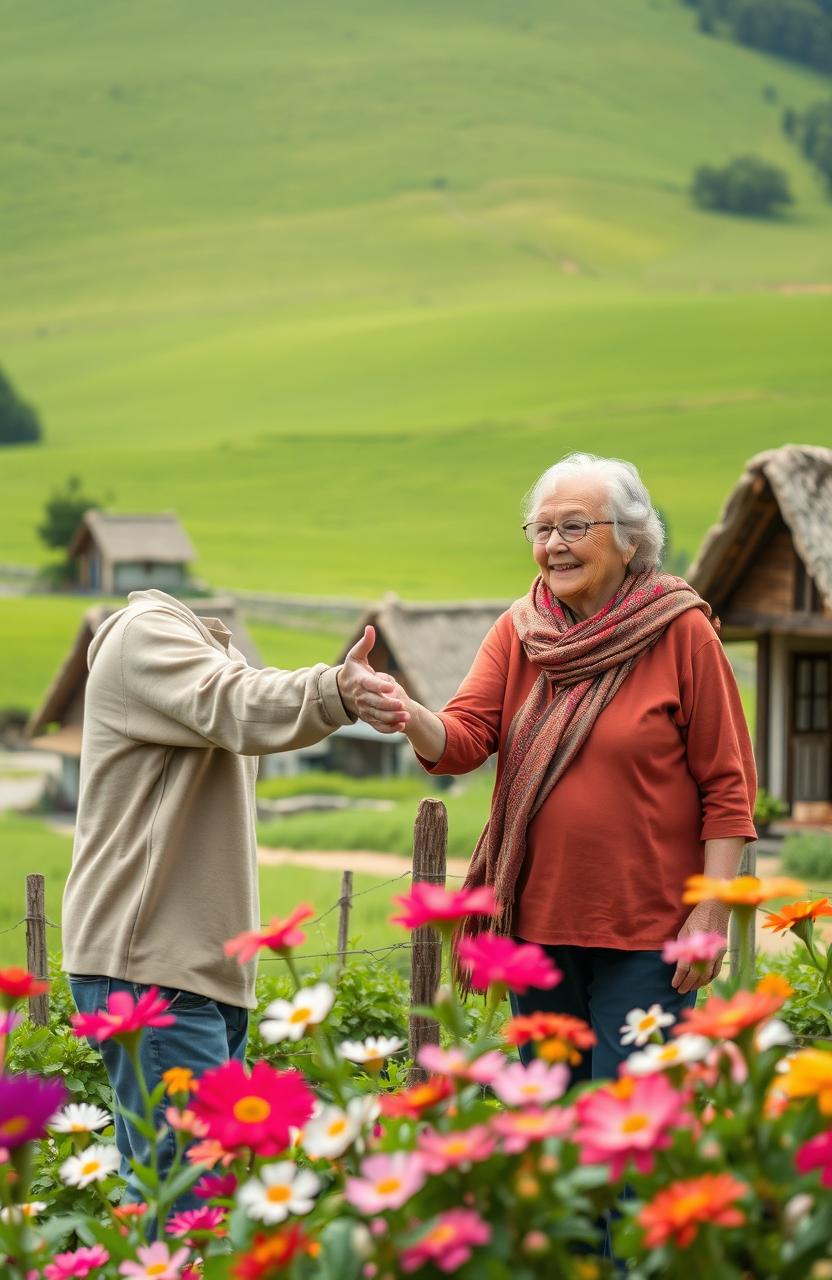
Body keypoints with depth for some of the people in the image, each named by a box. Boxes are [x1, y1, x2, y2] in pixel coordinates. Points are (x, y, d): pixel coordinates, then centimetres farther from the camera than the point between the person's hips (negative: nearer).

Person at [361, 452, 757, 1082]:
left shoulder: (682, 633, -6)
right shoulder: (517, 632, 6)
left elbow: (728, 784, -5)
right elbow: (464, 738, -6)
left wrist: (713, 912, -11)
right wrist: (410, 718, -29)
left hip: (646, 933, -5)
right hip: (537, 923, 5)